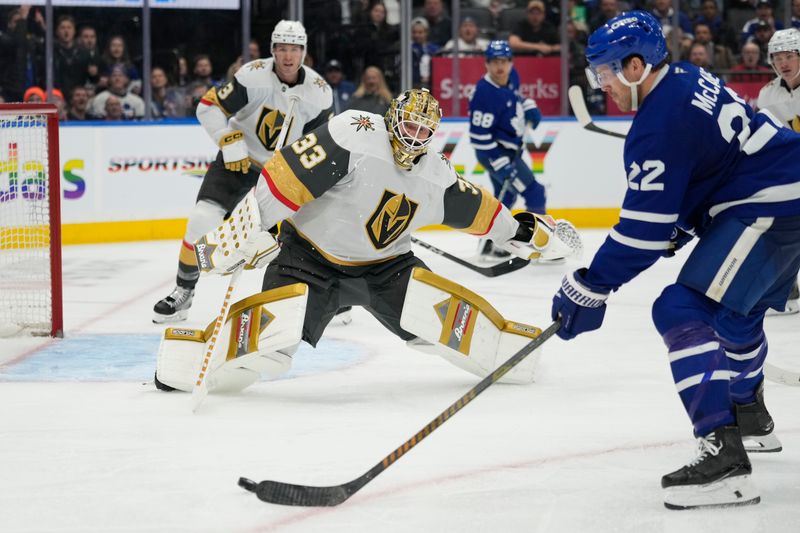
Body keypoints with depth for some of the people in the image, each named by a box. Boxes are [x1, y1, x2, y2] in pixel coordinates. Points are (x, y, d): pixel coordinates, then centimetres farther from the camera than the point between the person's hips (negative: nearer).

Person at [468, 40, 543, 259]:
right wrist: (501, 164, -26)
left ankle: (490, 244, 32)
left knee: (506, 196, 21)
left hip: (510, 148, 10)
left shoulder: (512, 76, -2)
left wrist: (529, 107, 4)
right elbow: (479, 136, -25)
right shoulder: (485, 94, -27)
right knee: (534, 194, -11)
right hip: (495, 152, -10)